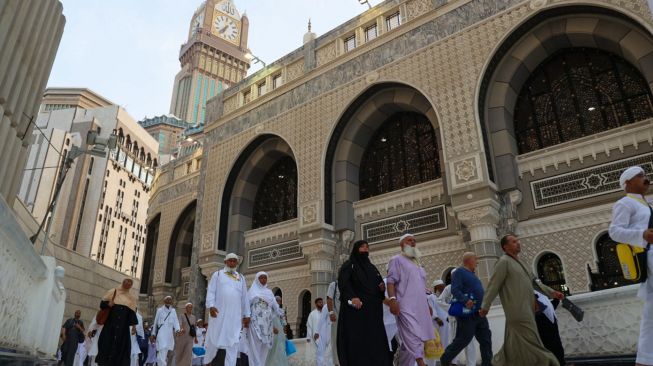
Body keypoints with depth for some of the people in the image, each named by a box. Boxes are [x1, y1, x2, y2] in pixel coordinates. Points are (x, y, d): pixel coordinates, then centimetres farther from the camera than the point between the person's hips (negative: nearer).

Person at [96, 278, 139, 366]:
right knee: (106, 344, -3)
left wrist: (133, 324, -3)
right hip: (110, 324, -2)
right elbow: (102, 304, 5)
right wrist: (108, 304, -16)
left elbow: (132, 313, 9)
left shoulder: (132, 297, 11)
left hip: (123, 327, 2)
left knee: (121, 346, -2)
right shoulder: (113, 291, 5)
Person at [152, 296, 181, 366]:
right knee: (162, 353, -15)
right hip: (161, 335, -4)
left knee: (169, 354, 6)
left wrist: (177, 330, -17)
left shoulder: (173, 311, 11)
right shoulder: (159, 310, 4)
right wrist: (153, 333, 13)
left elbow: (176, 321, 1)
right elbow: (155, 322, 10)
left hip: (170, 335, 4)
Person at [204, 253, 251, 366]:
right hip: (219, 312, -2)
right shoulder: (217, 274, 12)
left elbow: (244, 297, 14)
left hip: (235, 315, 2)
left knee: (233, 343, -4)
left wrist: (246, 315, 8)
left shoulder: (241, 278, 18)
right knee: (214, 339, 4)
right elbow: (211, 291, 0)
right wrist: (211, 306, -16)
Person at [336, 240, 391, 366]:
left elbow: (380, 283, 25)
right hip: (356, 309, -6)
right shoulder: (349, 265, 6)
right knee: (357, 342, -11)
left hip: (373, 310, 6)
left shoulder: (372, 267, 24)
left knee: (376, 340, -3)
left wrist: (383, 287, -1)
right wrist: (351, 297, -27)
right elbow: (343, 282, -10)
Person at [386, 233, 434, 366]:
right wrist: (392, 299, -23)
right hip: (406, 307, -7)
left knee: (408, 341, 7)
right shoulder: (397, 260, 2)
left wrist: (428, 304, 23)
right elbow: (391, 281, -10)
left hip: (420, 307, 8)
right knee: (414, 338, -16)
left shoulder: (417, 263, 25)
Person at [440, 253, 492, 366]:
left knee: (486, 339, 5)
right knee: (464, 339, -6)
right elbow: (455, 290, -20)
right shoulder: (459, 272, -8)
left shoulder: (472, 274, 21)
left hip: (479, 313, 9)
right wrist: (465, 300, -34)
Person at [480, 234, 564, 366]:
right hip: (517, 310, -9)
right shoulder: (504, 261, -7)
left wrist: (552, 292, 12)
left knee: (514, 346, 10)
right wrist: (485, 306, -13)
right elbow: (493, 285, -11)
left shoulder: (518, 263, 22)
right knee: (530, 342, -7)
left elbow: (534, 281, 22)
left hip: (525, 309, 9)